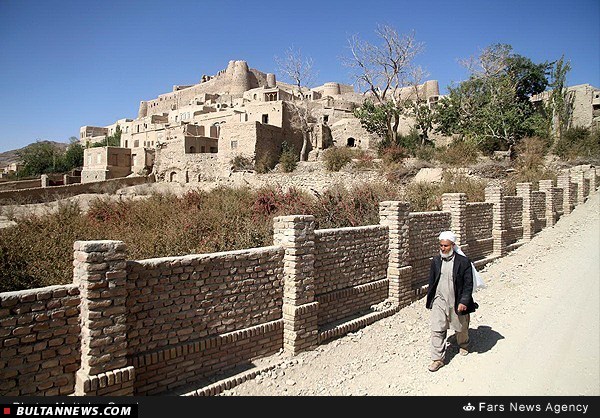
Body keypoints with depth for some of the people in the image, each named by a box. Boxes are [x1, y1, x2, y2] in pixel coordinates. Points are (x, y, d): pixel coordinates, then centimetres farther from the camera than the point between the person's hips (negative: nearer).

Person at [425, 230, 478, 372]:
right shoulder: (436, 261, 0)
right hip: (439, 301, 2)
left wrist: (464, 301, -16)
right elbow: (432, 282, 9)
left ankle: (463, 345, 50)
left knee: (461, 327, 20)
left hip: (457, 302, -2)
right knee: (437, 330, -3)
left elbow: (468, 284, -10)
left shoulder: (463, 261, -12)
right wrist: (430, 299, 12)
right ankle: (438, 359, 6)